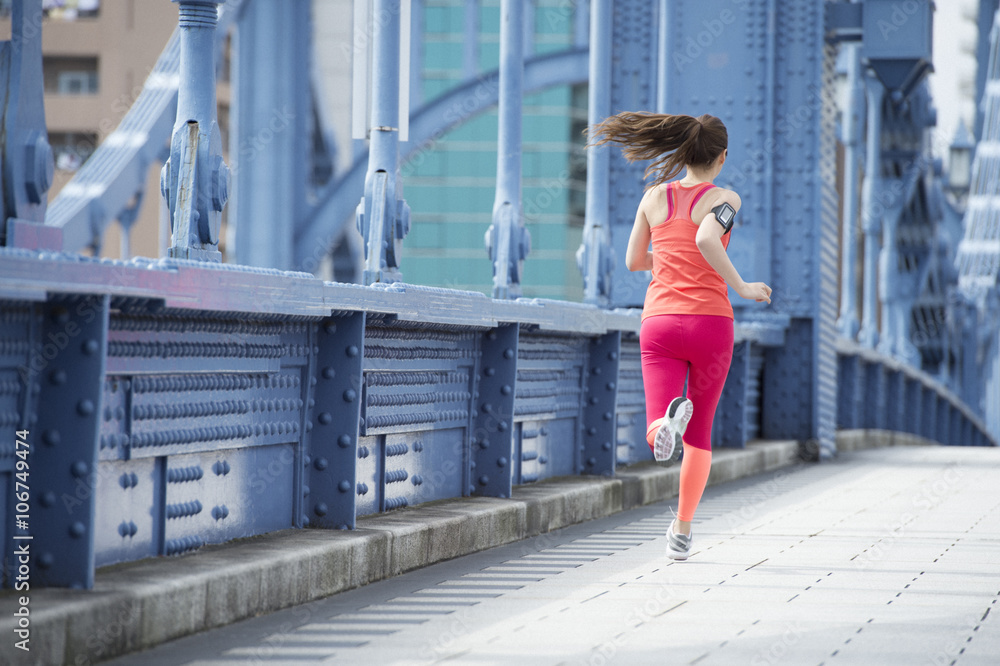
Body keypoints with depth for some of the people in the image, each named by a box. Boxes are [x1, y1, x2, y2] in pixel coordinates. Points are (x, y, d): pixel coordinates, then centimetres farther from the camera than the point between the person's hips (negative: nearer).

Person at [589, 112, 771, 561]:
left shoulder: (655, 196, 9)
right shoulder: (724, 199, -3)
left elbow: (634, 261, 16)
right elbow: (706, 240, -24)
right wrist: (741, 288, -13)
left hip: (660, 322, 1)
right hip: (710, 322, -1)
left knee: (658, 433, -11)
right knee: (699, 433, 18)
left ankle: (668, 422, -49)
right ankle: (682, 533, 18)